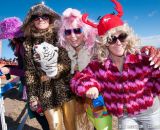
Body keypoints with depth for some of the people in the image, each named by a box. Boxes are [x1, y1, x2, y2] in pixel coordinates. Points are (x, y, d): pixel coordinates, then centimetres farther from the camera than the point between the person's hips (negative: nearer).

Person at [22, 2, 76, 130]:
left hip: (64, 86, 0)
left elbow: (67, 62, -5)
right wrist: (32, 95, 0)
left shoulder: (58, 36, 3)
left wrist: (50, 74, -16)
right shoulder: (28, 43, 5)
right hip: (45, 90, 1)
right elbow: (29, 71, 4)